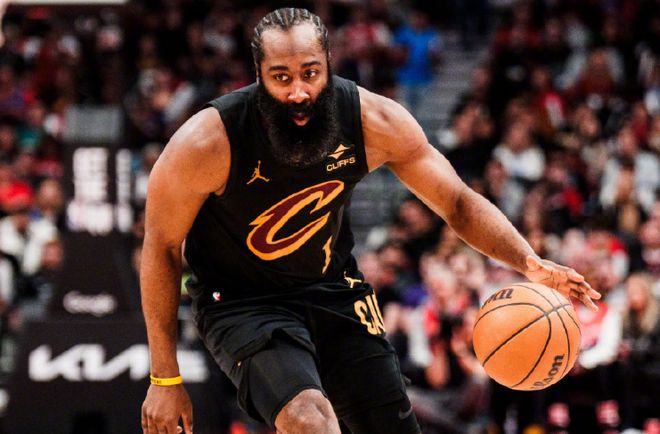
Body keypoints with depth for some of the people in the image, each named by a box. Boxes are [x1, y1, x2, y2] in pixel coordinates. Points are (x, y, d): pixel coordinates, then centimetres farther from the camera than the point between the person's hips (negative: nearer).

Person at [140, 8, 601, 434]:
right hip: (241, 302, -5)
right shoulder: (208, 142, -26)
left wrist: (529, 263, -25)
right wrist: (165, 378, -12)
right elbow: (161, 247, -14)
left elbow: (458, 203, -7)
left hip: (333, 288, 5)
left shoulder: (374, 122, -18)